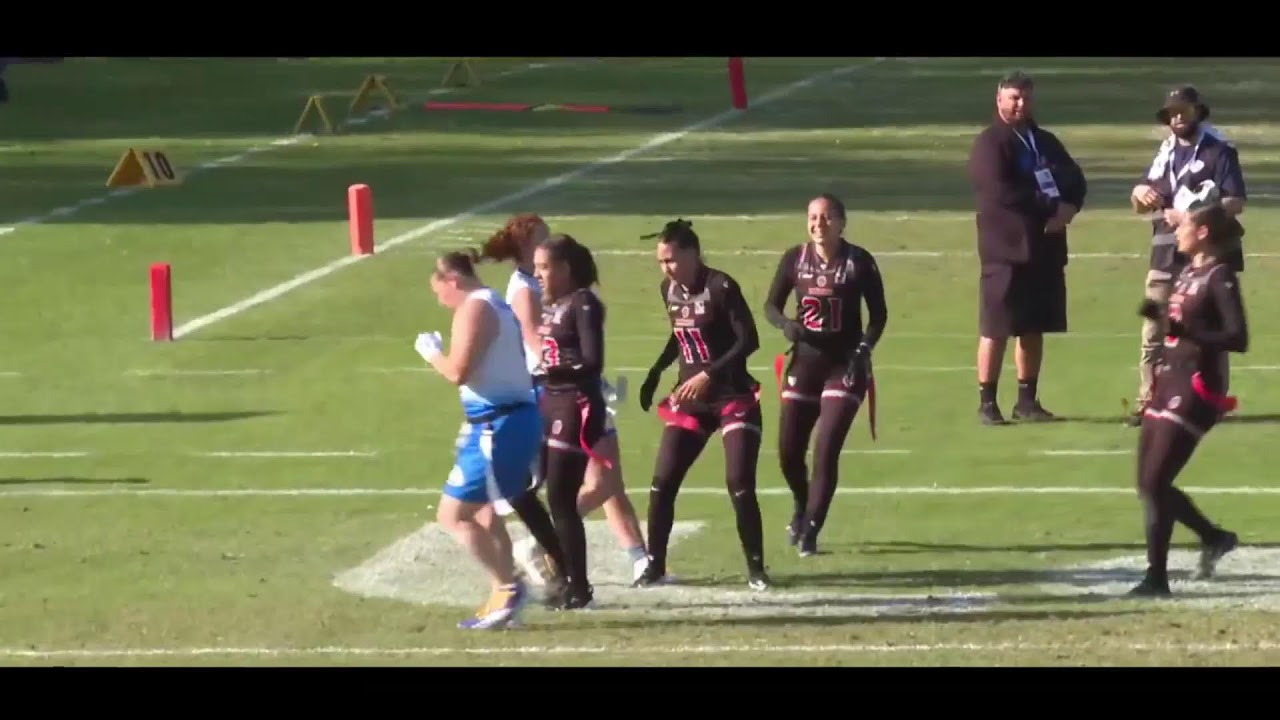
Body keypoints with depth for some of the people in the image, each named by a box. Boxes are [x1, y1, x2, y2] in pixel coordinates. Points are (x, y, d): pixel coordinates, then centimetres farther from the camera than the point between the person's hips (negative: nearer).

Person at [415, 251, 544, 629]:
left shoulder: (473, 310, -13)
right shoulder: (496, 305, 18)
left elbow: (458, 371, -20)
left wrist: (432, 352, -3)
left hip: (498, 425, -10)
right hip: (514, 416, 10)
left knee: (453, 515, -7)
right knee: (482, 510, 23)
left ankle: (508, 587, -6)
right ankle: (505, 597, 26)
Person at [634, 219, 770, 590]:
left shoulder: (720, 288, -16)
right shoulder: (669, 290, 5)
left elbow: (748, 340, -20)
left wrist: (708, 374, -25)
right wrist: (655, 374, 15)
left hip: (733, 397, -6)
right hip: (689, 398, 6)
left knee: (739, 483, -11)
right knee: (662, 483, -1)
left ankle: (756, 568, 2)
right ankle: (655, 565, 10)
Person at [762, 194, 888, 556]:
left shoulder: (859, 262, -7)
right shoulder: (795, 259, -1)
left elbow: (878, 314, 1)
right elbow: (771, 305, 7)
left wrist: (864, 348, -14)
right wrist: (786, 324, -15)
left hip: (844, 365, -3)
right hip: (805, 361, 3)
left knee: (826, 452, -11)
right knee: (789, 452, 6)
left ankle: (811, 529, 0)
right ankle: (803, 507, 36)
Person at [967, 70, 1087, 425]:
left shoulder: (1045, 141, 17)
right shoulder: (989, 144, -5)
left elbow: (1076, 180, 11)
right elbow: (1001, 192, -18)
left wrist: (1068, 206, -11)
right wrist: (1049, 206, -16)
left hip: (1045, 248, 7)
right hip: (1006, 248, -7)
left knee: (1034, 329, 10)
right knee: (996, 329, -4)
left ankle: (1027, 399, 16)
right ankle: (987, 402, 0)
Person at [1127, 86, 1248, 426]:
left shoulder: (1220, 151, -5)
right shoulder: (1166, 152, 14)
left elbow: (1235, 203, -13)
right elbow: (1139, 204, 17)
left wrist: (1192, 216, -22)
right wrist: (1140, 193, -8)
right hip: (1166, 255, 6)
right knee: (1153, 333, 2)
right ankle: (1148, 401, 6)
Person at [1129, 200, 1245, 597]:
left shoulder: (1219, 277, -13)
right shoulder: (1188, 273, 13)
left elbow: (1238, 339, -21)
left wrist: (1188, 332, -33)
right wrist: (1158, 314, 4)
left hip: (1195, 390, -9)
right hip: (1169, 383, 9)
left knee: (1155, 482, -12)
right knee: (1149, 485, 11)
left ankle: (1156, 577, -7)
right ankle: (1213, 537, 27)